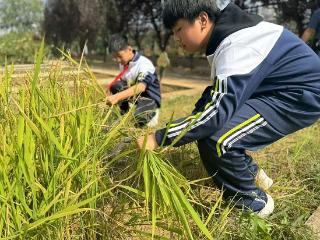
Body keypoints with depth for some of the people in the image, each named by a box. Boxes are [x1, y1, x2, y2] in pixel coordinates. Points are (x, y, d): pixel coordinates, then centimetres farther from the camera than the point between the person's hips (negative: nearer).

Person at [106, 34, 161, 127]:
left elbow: (141, 87, -39)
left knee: (136, 116, -35)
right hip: (133, 97, 6)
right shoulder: (123, 64, 0)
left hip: (149, 99, -6)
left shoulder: (145, 64, -24)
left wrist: (117, 97, -50)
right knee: (115, 86, -21)